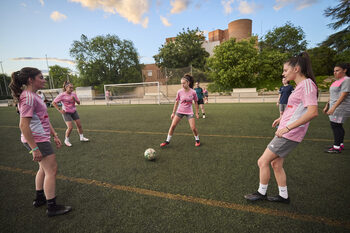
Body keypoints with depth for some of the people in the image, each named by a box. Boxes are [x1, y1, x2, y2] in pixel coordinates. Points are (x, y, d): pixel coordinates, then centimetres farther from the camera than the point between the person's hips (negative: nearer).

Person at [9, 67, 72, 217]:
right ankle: (52, 207, 11)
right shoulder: (28, 97, -19)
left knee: (44, 168, 21)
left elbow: (44, 119, 17)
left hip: (41, 138, 10)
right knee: (52, 170, -2)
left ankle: (39, 198, 38)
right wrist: (34, 149, -23)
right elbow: (24, 125, -24)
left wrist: (54, 135, 18)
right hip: (36, 140, -10)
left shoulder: (34, 96, 12)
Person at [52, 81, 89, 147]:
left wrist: (75, 99, -16)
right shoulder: (62, 95, -12)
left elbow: (78, 103, 3)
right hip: (66, 112, -5)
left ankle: (82, 137, 24)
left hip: (74, 111, 5)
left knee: (79, 125, 7)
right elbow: (54, 103, -8)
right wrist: (59, 110, -13)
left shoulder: (73, 94, 0)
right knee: (70, 127, -12)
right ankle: (66, 140, 10)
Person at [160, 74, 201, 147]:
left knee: (193, 128, -6)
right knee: (172, 126, -3)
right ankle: (167, 141, 13)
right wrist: (173, 113, 6)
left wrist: (197, 113, 3)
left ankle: (197, 140, 23)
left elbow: (196, 102, 2)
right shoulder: (179, 92, -7)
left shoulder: (193, 92, -11)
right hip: (180, 111, 2)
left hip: (189, 112, -1)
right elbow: (176, 102, 3)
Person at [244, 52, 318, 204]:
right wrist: (282, 118, 20)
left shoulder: (307, 84, -15)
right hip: (285, 133, 10)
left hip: (290, 134, -10)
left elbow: (313, 112, -26)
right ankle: (283, 196, 32)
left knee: (263, 161, -2)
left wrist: (288, 127, -27)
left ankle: (261, 193, 18)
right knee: (276, 164, 16)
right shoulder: (300, 85, 15)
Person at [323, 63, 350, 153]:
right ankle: (340, 144, 23)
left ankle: (337, 147, -2)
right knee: (337, 126, 12)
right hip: (335, 107, 9)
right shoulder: (337, 81, 17)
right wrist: (327, 106, 21)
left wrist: (333, 107, -26)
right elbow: (332, 96, 21)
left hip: (341, 108, -9)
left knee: (335, 125, -8)